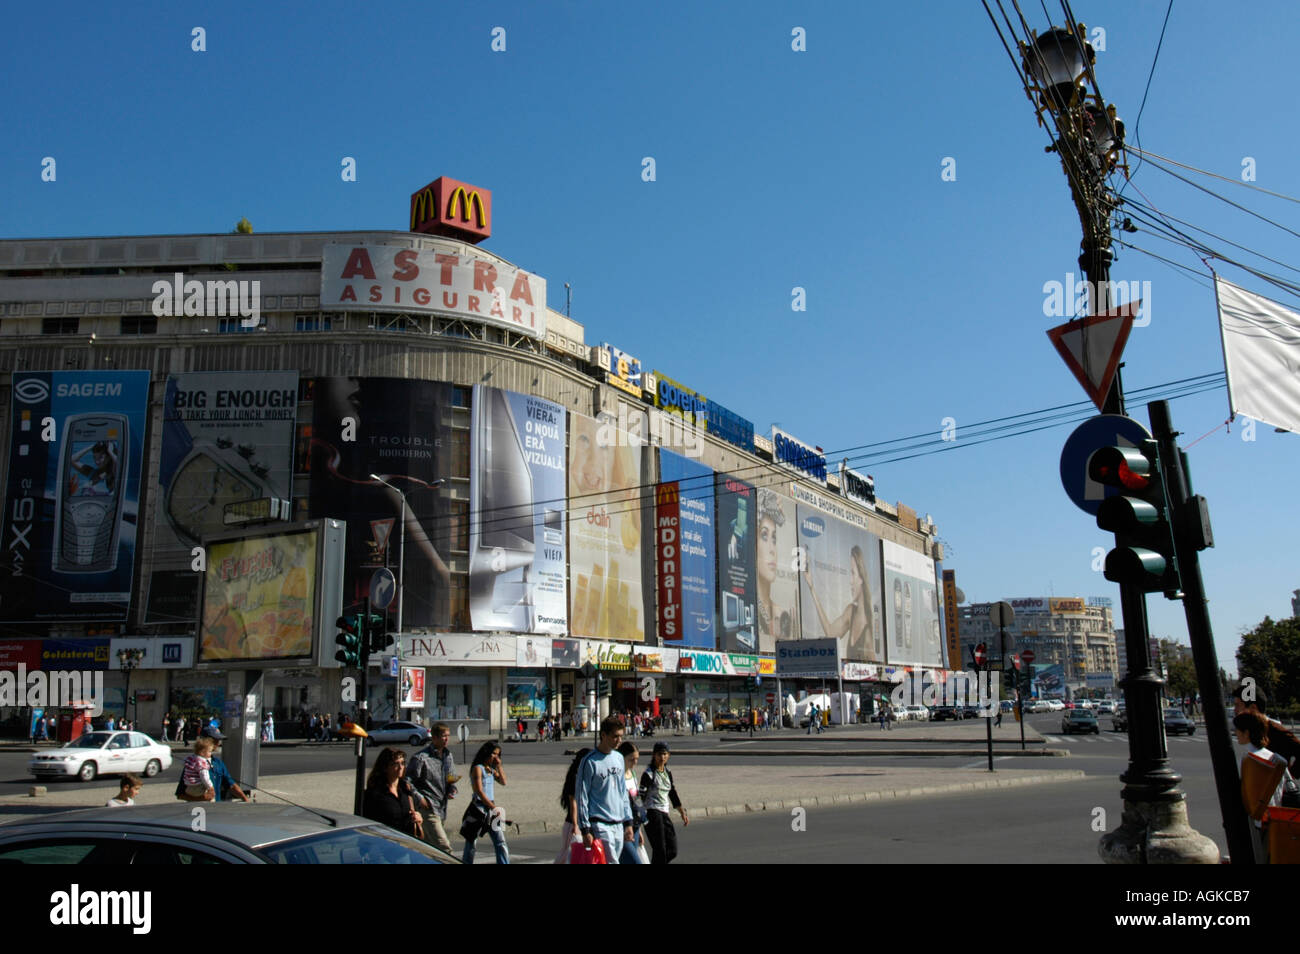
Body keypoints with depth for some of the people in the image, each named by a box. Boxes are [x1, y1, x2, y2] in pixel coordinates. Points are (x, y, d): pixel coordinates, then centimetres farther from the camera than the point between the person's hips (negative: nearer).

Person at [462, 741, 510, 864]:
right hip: (479, 808, -7)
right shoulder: (477, 768, -9)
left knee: (500, 842, 1)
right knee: (471, 842, 3)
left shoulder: (491, 770, 15)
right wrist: (494, 807, -14)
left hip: (491, 808, 7)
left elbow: (503, 781, 7)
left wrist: (499, 765, 2)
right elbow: (479, 791, -15)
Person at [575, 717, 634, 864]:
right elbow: (581, 797, -10)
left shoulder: (619, 758, 11)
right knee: (611, 862, -12)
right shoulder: (590, 761, -11)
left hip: (618, 825, 7)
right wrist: (585, 830, -12)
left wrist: (628, 822, 14)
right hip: (600, 825, -7)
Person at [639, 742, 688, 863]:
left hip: (664, 813, 8)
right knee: (660, 851, -10)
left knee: (672, 851, 5)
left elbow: (673, 794, 22)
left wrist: (682, 813, 21)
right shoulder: (649, 774, -9)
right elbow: (641, 796, -13)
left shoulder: (668, 773, 14)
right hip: (652, 813, -8)